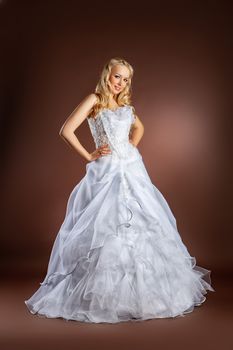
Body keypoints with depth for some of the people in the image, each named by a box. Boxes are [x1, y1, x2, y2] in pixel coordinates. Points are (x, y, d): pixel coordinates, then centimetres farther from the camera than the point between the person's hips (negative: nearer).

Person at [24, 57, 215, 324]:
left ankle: (142, 286, 28)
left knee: (140, 224, 10)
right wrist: (89, 157, -8)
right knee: (105, 225, -3)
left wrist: (131, 146, 13)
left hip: (132, 169, 7)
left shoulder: (126, 105, 13)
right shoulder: (94, 100, -4)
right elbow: (66, 131, -12)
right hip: (106, 172, -6)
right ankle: (103, 290, 13)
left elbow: (139, 127, 31)